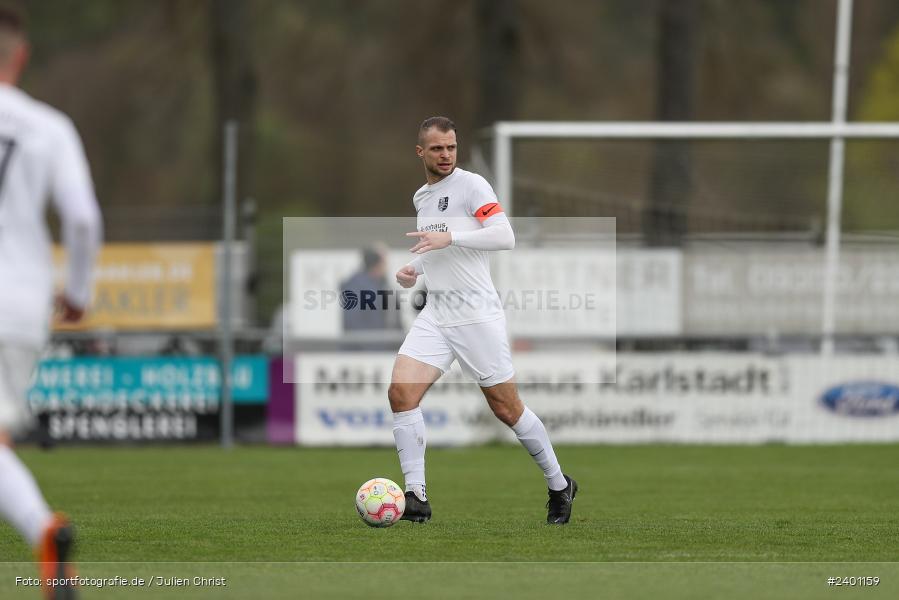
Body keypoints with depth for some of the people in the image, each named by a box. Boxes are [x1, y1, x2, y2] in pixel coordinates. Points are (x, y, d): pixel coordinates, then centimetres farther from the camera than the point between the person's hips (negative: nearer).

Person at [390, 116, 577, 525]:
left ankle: (559, 486, 20)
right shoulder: (420, 198, 16)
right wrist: (414, 271, 11)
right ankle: (416, 498, -12)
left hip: (477, 314, -6)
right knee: (401, 392, -13)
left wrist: (449, 238, -25)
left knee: (506, 407, 1)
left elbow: (505, 237, -18)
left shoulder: (471, 185, -7)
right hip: (435, 314, 6)